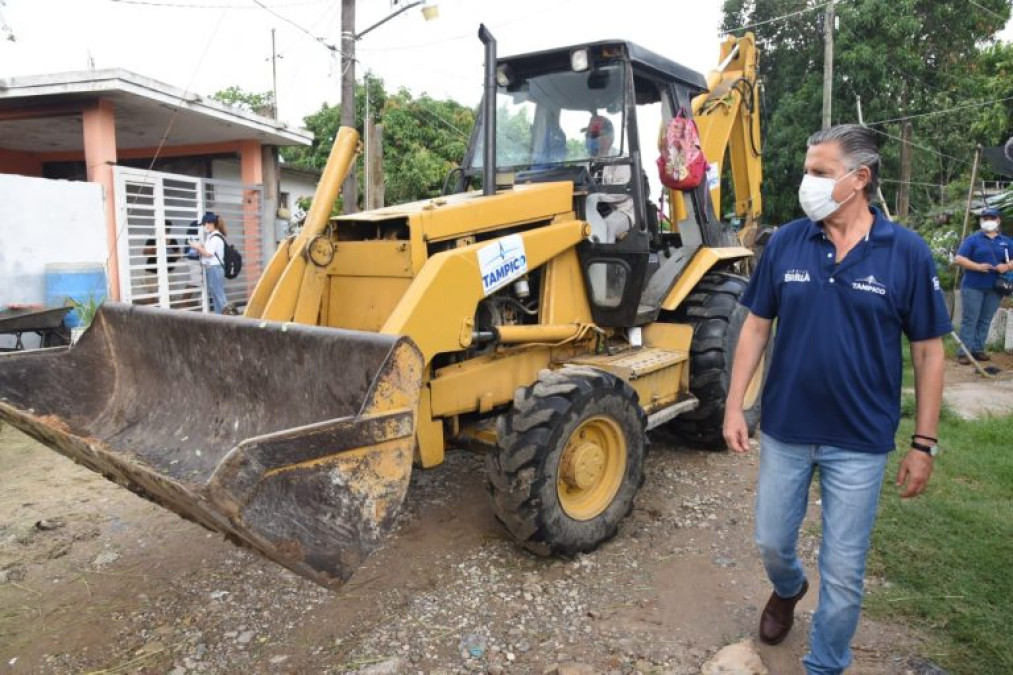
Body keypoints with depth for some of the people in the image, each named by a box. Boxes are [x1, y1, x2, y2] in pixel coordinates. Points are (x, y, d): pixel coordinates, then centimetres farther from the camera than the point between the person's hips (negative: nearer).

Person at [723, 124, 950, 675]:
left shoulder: (907, 253, -9)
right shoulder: (785, 243, -4)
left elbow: (928, 351, -4)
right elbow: (756, 326, 2)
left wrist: (924, 443, -4)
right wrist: (734, 404, -3)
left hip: (860, 442, -2)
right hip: (784, 429, 2)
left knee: (843, 571, 9)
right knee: (771, 542, 19)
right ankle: (787, 588, 53)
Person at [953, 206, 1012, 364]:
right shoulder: (972, 239, 0)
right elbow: (958, 259, -8)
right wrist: (977, 266, -20)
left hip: (995, 288, 4)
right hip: (973, 286, -4)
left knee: (985, 321, 8)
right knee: (969, 320, -4)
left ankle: (978, 349, 15)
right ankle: (964, 352, -4)